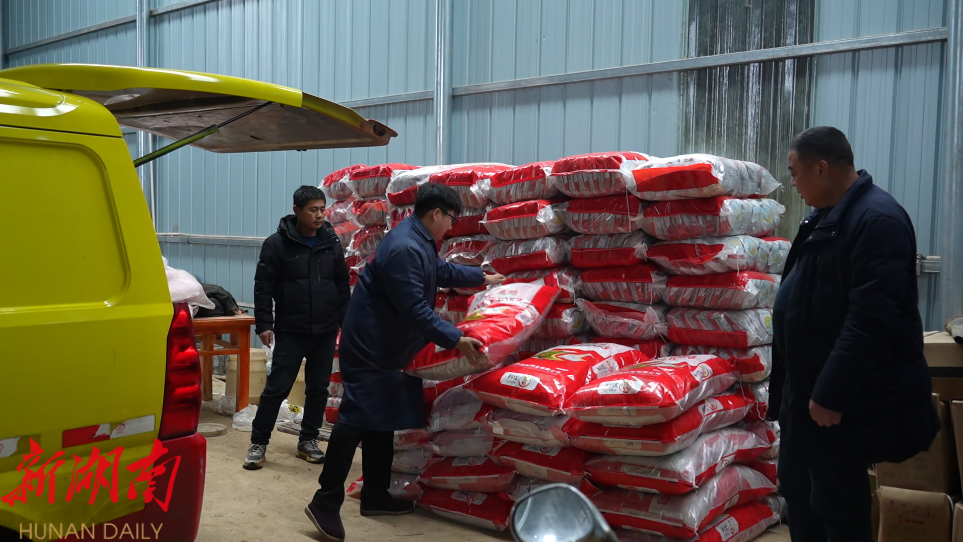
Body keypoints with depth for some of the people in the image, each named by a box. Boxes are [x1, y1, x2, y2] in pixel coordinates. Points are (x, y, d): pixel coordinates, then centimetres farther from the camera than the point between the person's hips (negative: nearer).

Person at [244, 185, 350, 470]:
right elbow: (263, 287, -6)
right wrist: (264, 324, -11)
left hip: (325, 332, 4)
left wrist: (345, 322, 7)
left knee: (318, 389, 10)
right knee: (277, 388, -2)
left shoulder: (332, 244, 5)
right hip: (290, 332, -4)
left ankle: (308, 441, 24)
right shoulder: (277, 243, -6)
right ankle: (258, 444, 12)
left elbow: (342, 286, 11)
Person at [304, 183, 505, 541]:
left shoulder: (419, 242, 12)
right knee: (357, 419, -11)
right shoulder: (405, 249, -24)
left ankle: (375, 496, 22)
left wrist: (482, 277, 39)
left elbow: (442, 272, 31)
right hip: (368, 346, -11)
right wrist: (455, 340, -25)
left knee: (383, 420, 13)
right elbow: (415, 309, -27)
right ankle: (326, 502, -4)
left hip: (386, 348, 11)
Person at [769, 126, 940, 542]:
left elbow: (870, 320, -26)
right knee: (797, 491, 18)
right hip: (806, 389, 10)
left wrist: (831, 393, -24)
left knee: (838, 506, 3)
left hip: (840, 400, -10)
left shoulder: (878, 220, -20)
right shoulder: (826, 216, 12)